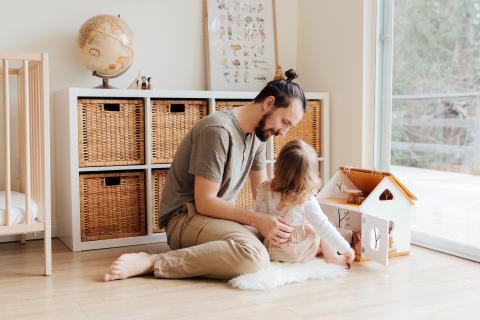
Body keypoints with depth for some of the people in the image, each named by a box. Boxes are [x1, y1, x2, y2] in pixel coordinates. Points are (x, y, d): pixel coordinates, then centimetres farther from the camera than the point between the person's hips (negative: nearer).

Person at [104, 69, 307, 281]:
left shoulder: (258, 133, 7)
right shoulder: (218, 130, -20)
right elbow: (204, 202, -20)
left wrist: (276, 219, -7)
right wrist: (257, 220, -27)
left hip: (222, 215, 9)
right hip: (187, 216, -9)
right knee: (253, 255, -36)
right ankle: (151, 262, -25)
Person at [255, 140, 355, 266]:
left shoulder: (263, 190, -12)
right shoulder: (306, 199, -22)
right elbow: (323, 227, -17)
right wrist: (345, 248, -6)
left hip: (272, 252, 4)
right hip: (300, 254, -4)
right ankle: (332, 257, 24)